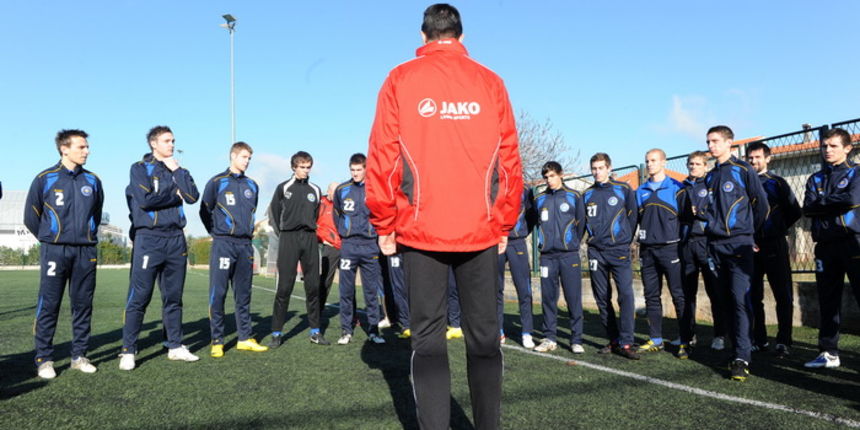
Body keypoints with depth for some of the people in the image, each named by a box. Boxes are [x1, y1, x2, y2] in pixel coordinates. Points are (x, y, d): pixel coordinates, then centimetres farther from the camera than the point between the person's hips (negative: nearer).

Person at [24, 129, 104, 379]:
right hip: (54, 251, -3)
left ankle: (79, 356, 14)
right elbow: (31, 217, 7)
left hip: (86, 252, 3)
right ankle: (44, 360, 6)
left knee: (83, 305, 5)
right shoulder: (45, 179, 1)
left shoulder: (93, 180, 9)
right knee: (49, 305, -2)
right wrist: (49, 240, 8)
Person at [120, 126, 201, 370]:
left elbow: (193, 197, 0)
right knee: (139, 297, -5)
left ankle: (175, 347, 18)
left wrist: (177, 171, -2)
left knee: (174, 297, 10)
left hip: (176, 238, 5)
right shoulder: (140, 168, 3)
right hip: (149, 238, -5)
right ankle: (128, 351, 4)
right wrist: (175, 194, -2)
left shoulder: (176, 170, 16)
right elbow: (145, 200, -13)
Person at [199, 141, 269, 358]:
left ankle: (245, 338, 16)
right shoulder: (217, 182, -1)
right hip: (223, 244, -5)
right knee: (218, 293, -5)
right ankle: (217, 341, 3)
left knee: (244, 294, 9)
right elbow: (205, 212, 4)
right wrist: (218, 234, 4)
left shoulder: (252, 185, 13)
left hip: (245, 245, 5)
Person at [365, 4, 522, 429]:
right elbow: (509, 158, 5)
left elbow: (382, 156, -2)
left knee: (427, 339, 6)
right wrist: (504, 225, 12)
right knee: (484, 336, 11)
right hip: (481, 231, 2)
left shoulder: (401, 79, 3)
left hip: (421, 230, -1)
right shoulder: (490, 82, 6)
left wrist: (383, 225, 6)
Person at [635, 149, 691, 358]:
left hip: (670, 248, -5)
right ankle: (655, 339, 17)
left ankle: (685, 342, 4)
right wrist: (640, 238, 9)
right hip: (647, 250, 5)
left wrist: (682, 243, -4)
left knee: (679, 296, -3)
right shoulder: (640, 191, 13)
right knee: (651, 296, 8)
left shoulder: (676, 188, -1)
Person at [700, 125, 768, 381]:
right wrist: (710, 223, 10)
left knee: (741, 299, -11)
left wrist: (749, 231, 8)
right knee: (727, 299, 8)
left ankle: (742, 358, -11)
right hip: (715, 244, 6)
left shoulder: (743, 170, -2)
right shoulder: (710, 177, 15)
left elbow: (761, 204, 1)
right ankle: (737, 348, 16)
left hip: (739, 243, -6)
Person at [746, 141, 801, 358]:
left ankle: (784, 342, 7)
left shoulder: (777, 183, 5)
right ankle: (758, 340, 16)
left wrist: (779, 229, 5)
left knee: (783, 295, 0)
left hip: (774, 246, -2)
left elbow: (795, 212, 7)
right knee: (753, 296, 6)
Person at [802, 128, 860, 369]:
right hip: (825, 245, 5)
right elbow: (808, 209, 3)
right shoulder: (815, 179, 17)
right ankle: (829, 353, 14)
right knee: (828, 301, 7)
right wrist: (837, 204, -8)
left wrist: (822, 201, -3)